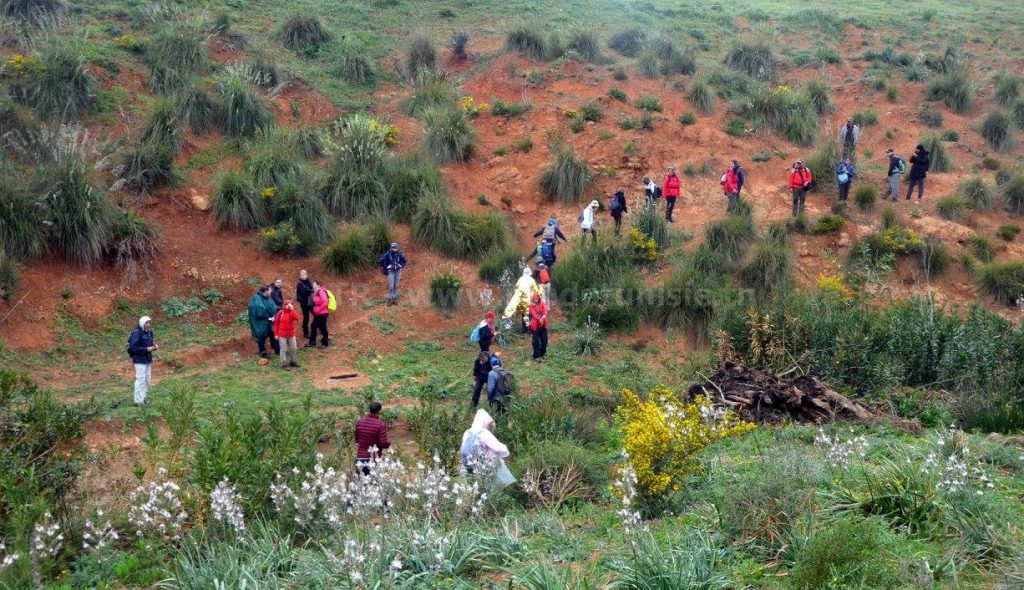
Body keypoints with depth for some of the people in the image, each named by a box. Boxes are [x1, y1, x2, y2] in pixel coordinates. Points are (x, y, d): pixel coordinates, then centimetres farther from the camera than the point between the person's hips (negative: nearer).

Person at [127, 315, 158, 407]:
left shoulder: (149, 332, 6)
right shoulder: (137, 333, -17)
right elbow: (133, 347, -21)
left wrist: (154, 346, -3)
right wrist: (146, 349, -25)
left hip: (148, 359, 8)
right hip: (139, 360, -8)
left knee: (147, 379, 13)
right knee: (141, 379, -6)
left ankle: (143, 398, 25)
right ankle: (138, 401, 2)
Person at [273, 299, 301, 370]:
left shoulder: (292, 312, 0)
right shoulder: (280, 313, -9)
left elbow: (298, 318, -20)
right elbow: (276, 324, -4)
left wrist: (292, 310, -22)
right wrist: (276, 334, -5)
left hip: (291, 334, 4)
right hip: (282, 335, -4)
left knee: (294, 348, 11)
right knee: (283, 349, 2)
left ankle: (293, 362, 28)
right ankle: (284, 364, 9)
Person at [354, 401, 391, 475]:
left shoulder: (359, 422, -1)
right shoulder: (380, 425, -14)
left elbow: (356, 440, 10)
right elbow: (383, 444, -16)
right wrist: (389, 443, 5)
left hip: (360, 458, 4)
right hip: (373, 460, -3)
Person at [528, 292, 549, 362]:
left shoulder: (542, 303, 7)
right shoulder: (531, 305, -3)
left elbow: (545, 310, -9)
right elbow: (533, 314, -15)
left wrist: (543, 317, -28)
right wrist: (539, 320, -27)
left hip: (543, 324, 4)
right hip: (535, 325, -4)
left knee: (544, 340, 7)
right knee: (536, 341, -3)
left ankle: (542, 354, 23)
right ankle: (536, 356, 5)